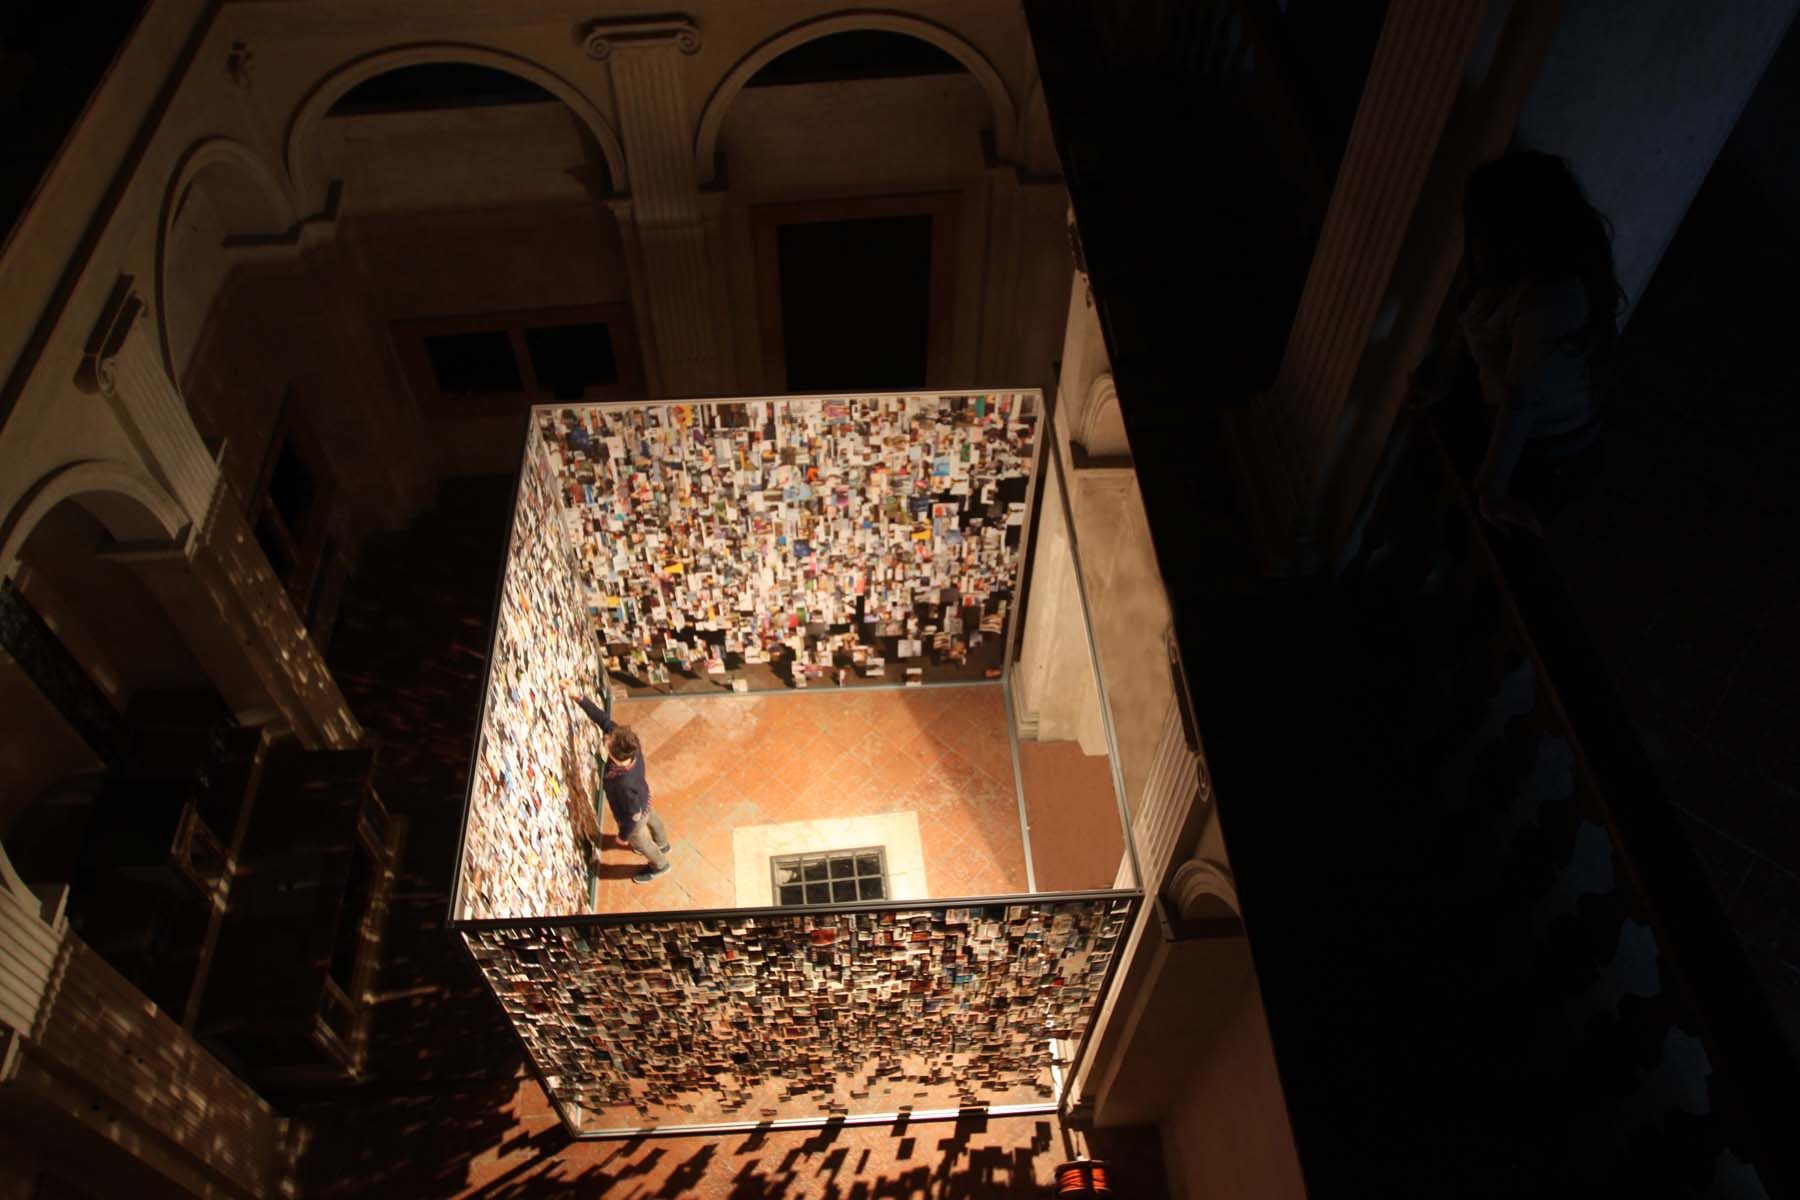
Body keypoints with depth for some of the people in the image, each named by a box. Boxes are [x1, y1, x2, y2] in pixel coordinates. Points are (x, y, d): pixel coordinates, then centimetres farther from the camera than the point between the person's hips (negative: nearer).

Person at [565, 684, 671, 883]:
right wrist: (579, 698, -34)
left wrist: (624, 835, -12)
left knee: (640, 842, 27)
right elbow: (604, 719, -27)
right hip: (643, 800, 6)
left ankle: (660, 865, 57)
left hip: (633, 817, -6)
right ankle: (662, 844, 68)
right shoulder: (631, 746, -34)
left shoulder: (624, 784, -49)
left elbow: (633, 816, -31)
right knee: (651, 819, 36)